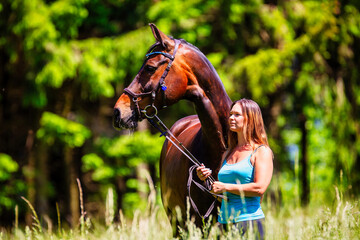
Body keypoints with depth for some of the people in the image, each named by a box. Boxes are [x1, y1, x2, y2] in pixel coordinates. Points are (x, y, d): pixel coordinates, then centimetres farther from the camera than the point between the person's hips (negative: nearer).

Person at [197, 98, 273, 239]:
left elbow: (260, 188, -15)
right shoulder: (227, 154, 18)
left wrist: (226, 187, -10)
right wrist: (206, 179, 4)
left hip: (249, 221, -6)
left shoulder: (262, 151, -2)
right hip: (223, 222, 6)